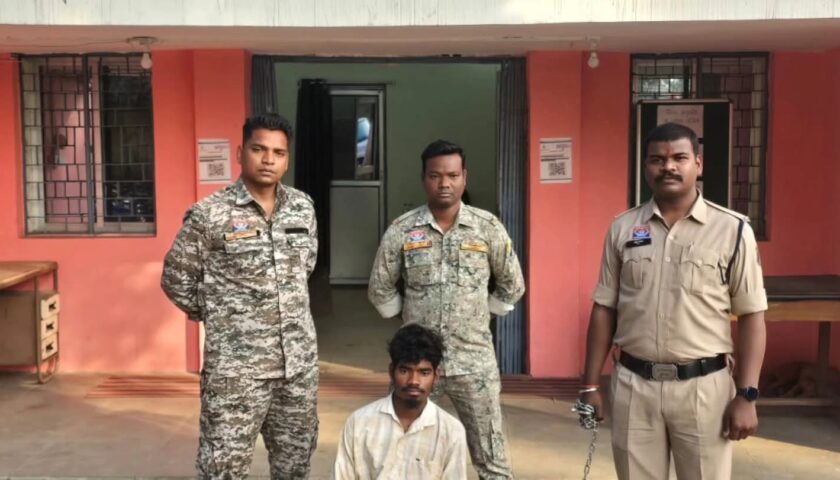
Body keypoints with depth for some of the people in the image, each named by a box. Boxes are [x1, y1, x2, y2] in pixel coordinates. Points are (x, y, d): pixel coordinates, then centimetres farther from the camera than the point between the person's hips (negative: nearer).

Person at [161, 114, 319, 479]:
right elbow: (175, 279, -3)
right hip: (235, 366, -5)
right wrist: (217, 314, 2)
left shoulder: (303, 207, 5)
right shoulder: (209, 215, -10)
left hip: (299, 361, 5)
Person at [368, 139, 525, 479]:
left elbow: (512, 285, 8)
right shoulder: (401, 230, -3)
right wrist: (407, 319, 6)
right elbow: (380, 289, 8)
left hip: (474, 360, 0)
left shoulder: (488, 227, -2)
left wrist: (482, 317, 7)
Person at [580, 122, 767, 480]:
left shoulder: (732, 229, -4)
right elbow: (604, 309, 6)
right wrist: (590, 385, 5)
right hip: (633, 386, 2)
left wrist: (747, 395, -8)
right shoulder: (622, 228, 3)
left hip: (704, 386, -2)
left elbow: (751, 316, -3)